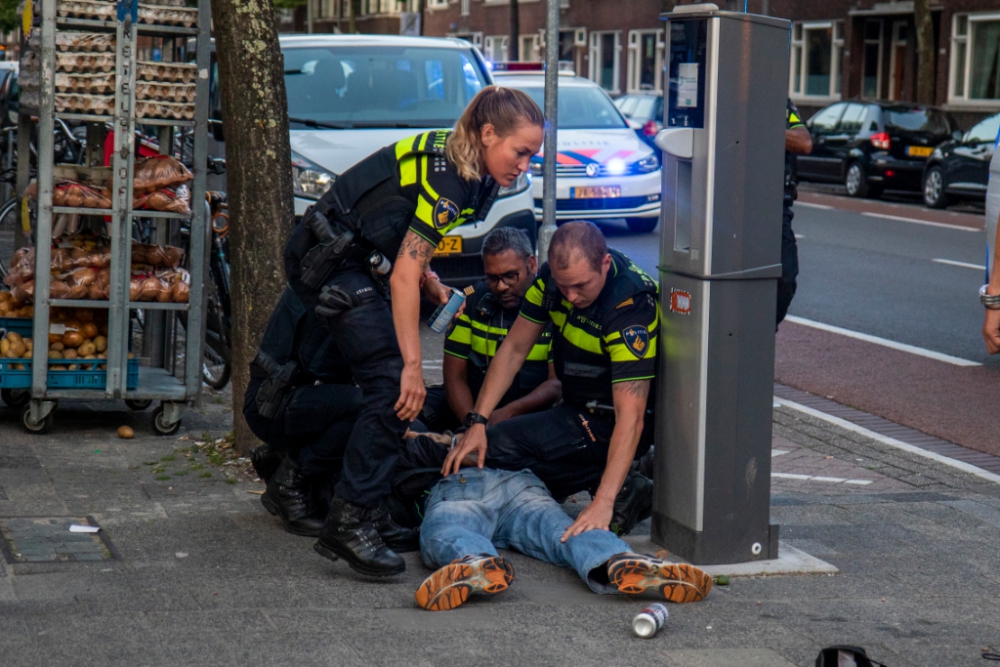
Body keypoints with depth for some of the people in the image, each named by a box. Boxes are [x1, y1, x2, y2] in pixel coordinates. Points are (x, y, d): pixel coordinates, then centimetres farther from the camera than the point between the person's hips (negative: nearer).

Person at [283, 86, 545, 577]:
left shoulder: (464, 166, 6)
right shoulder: (447, 177, -23)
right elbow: (404, 277, -25)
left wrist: (431, 284, 3)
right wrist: (413, 365, -25)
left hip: (357, 259, 10)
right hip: (333, 265, -10)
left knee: (392, 389, 9)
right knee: (394, 386, -16)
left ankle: (369, 512, 16)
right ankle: (348, 523, -17)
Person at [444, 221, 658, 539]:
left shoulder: (631, 303, -30)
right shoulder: (556, 275, -8)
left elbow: (630, 417, -35)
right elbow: (515, 348, 2)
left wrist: (603, 503, -42)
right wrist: (477, 422, -8)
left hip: (611, 423, -8)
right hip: (579, 409, 8)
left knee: (496, 449, -21)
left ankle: (620, 490, -15)